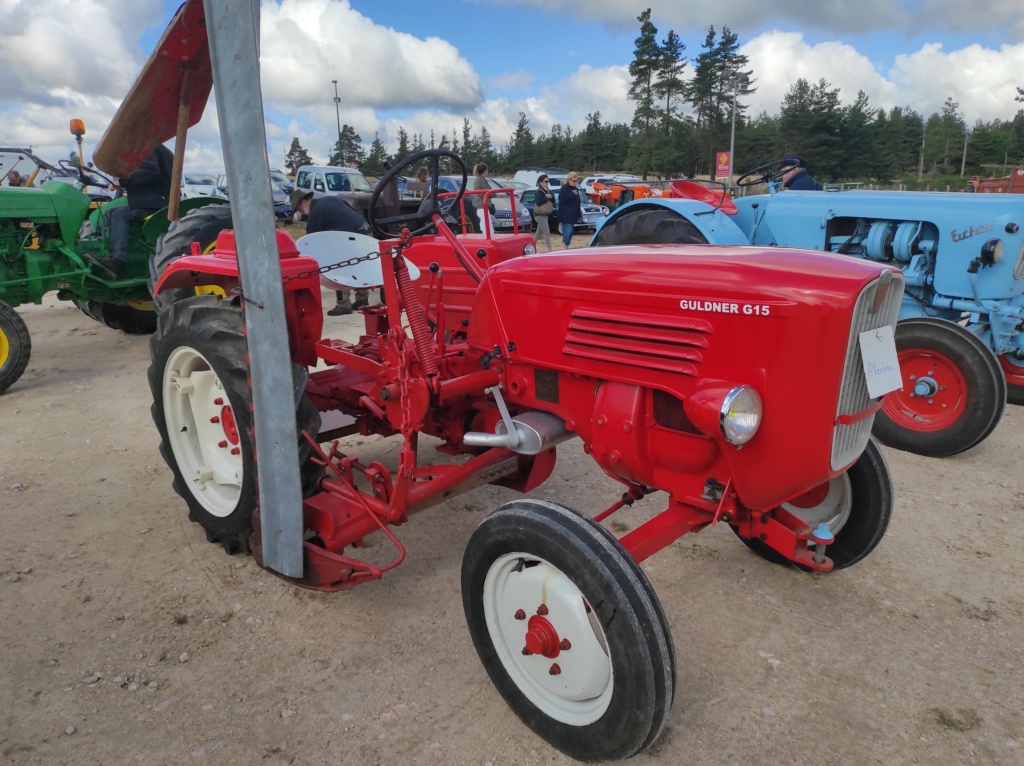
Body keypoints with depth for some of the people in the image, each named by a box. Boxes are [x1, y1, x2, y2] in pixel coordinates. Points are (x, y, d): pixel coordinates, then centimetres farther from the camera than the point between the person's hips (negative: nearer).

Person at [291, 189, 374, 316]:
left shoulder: (314, 214, -2)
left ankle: (343, 305, 3)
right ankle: (362, 298, 31)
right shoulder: (332, 198, 19)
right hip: (366, 231, 9)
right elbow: (354, 212, 22)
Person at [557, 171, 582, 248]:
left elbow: (578, 202, 16)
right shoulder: (564, 188, -6)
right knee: (567, 232, -12)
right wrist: (572, 194, -18)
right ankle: (566, 247, -7)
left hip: (573, 215, 7)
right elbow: (562, 200, -18)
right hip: (565, 215, -7)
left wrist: (579, 214, 12)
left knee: (570, 232, 8)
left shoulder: (575, 189, 14)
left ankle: (567, 247, 15)